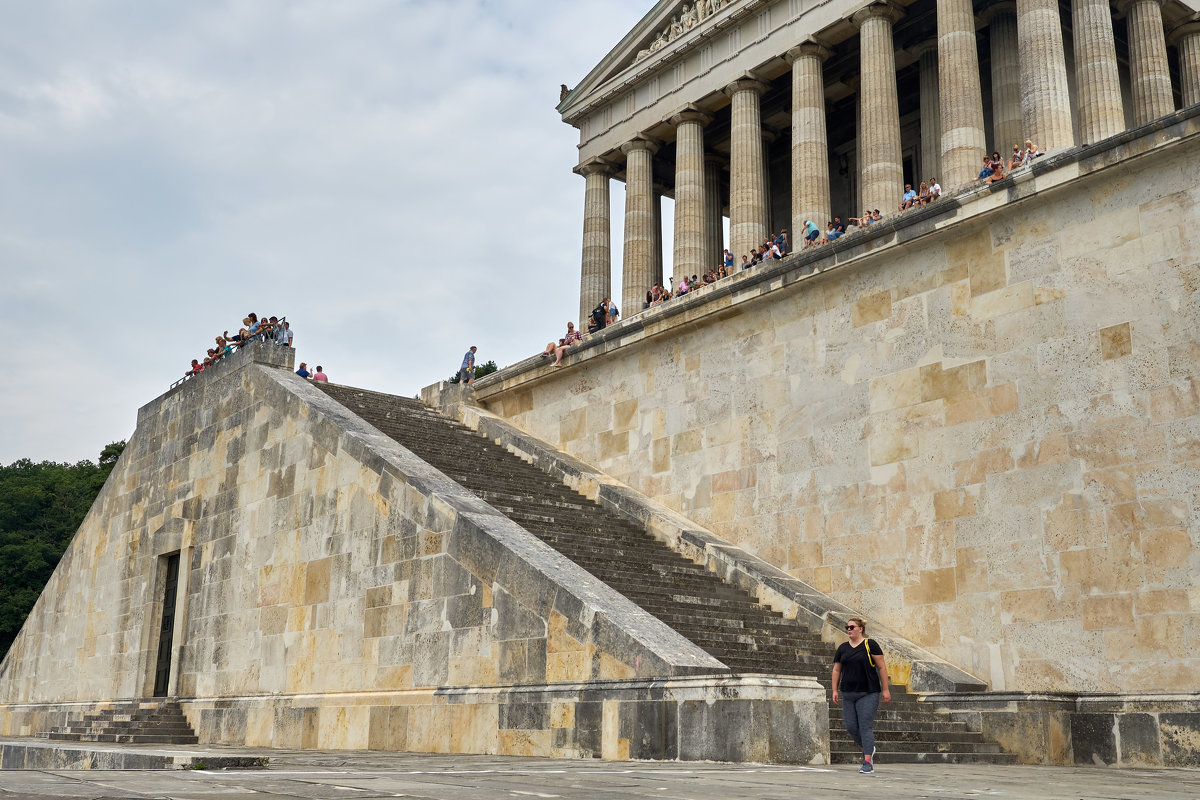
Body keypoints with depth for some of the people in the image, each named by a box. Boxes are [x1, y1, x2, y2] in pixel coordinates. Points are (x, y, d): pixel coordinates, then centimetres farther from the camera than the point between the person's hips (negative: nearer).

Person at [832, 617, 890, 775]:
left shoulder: (870, 645, -4)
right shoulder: (843, 648, 10)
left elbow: (882, 667, -4)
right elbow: (836, 670, 14)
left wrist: (885, 689, -7)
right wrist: (835, 690, 7)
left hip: (868, 694, -5)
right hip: (848, 694, 5)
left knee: (865, 726, -10)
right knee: (851, 727, 4)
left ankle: (868, 763, -9)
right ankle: (869, 749, 30)